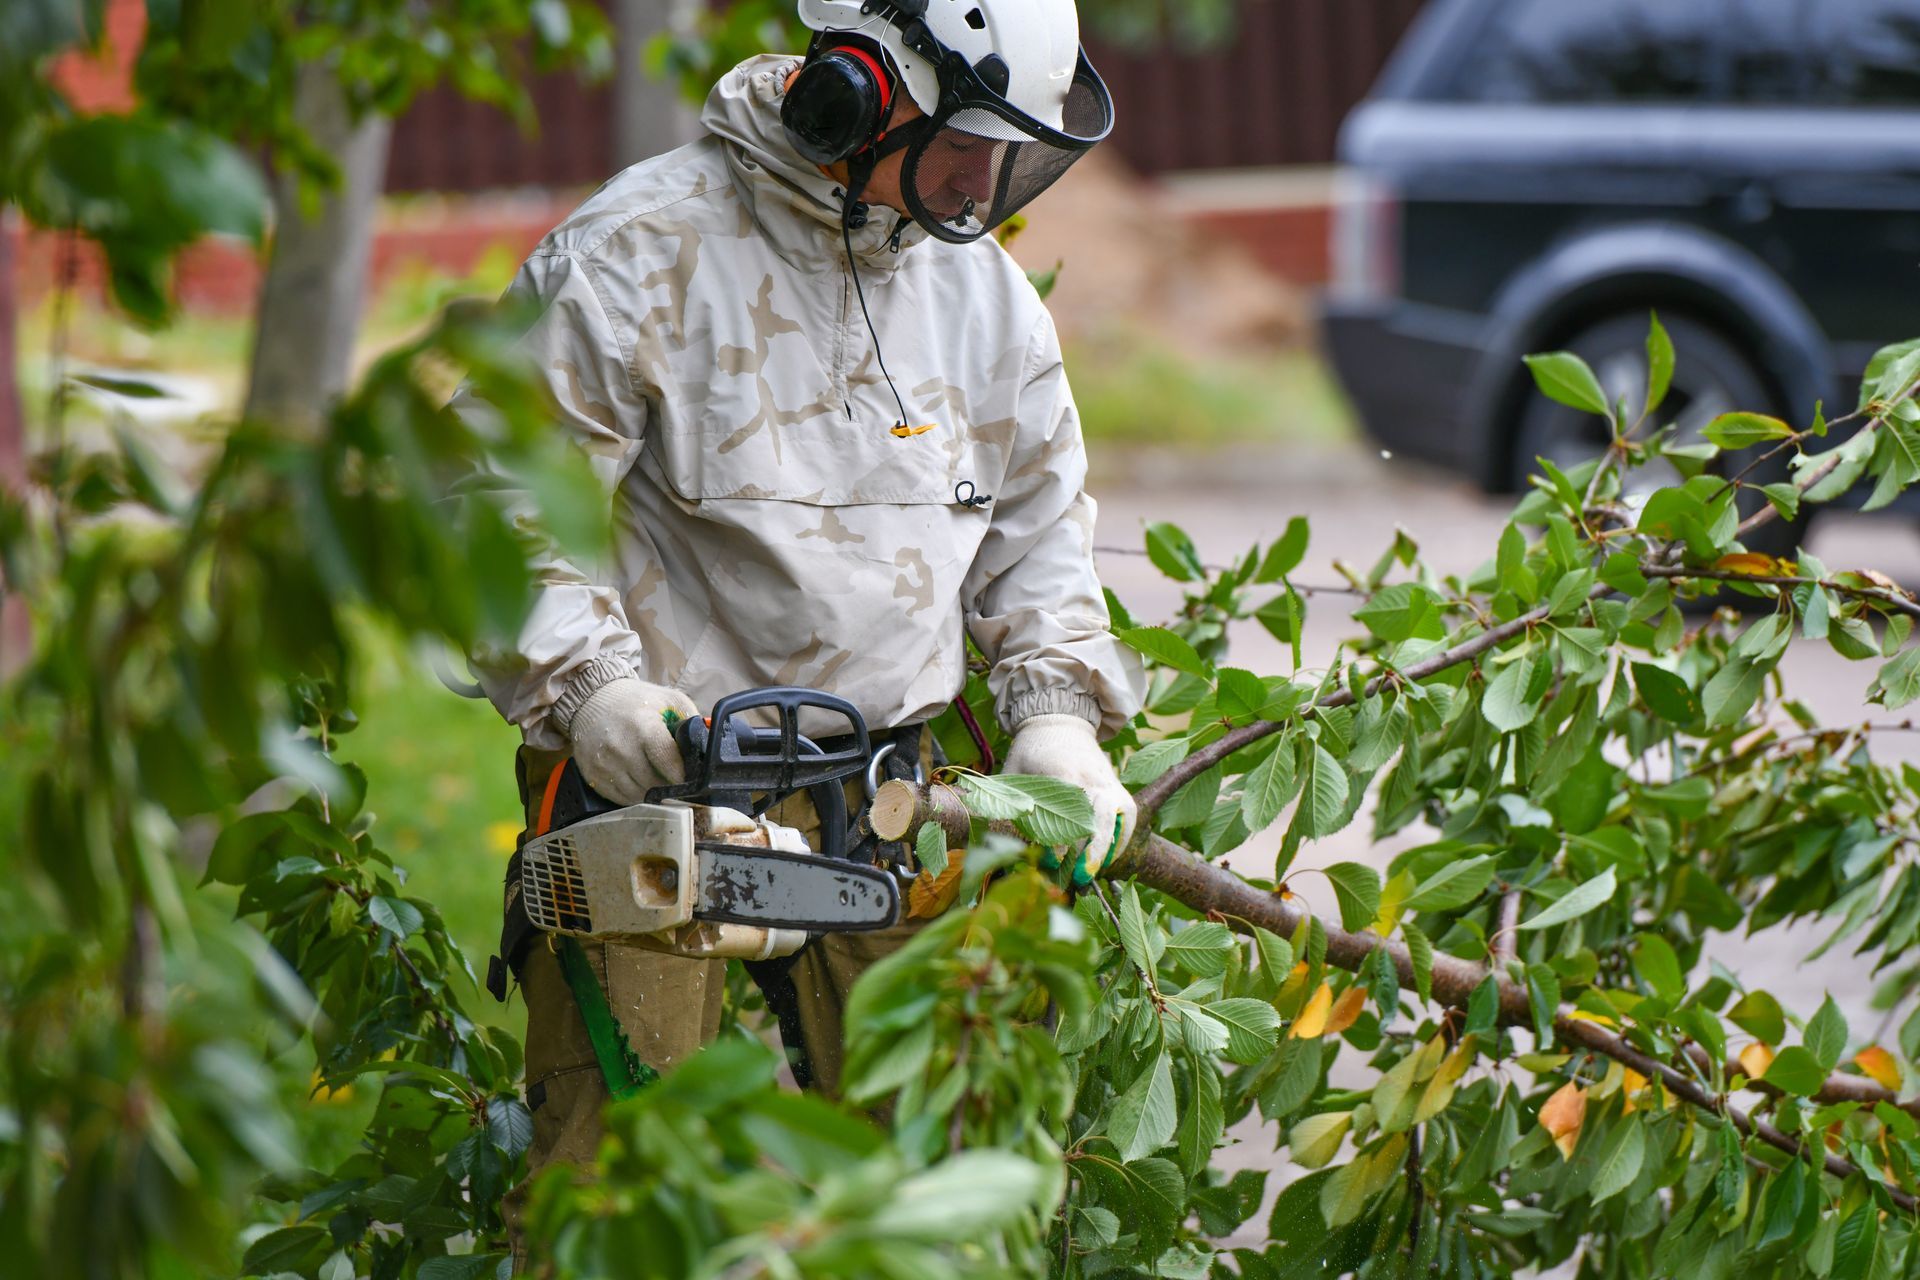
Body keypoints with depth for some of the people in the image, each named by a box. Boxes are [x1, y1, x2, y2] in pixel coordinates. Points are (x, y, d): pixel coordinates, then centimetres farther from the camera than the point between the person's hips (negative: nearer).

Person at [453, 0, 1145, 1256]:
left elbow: (1039, 526, 18)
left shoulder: (984, 285, 9)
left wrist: (1056, 713, 3)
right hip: (654, 767, -5)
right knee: (610, 1161, -7)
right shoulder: (645, 249, -10)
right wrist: (583, 684, -21)